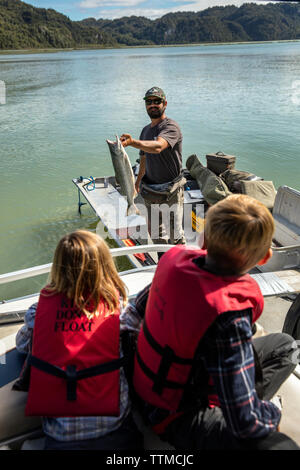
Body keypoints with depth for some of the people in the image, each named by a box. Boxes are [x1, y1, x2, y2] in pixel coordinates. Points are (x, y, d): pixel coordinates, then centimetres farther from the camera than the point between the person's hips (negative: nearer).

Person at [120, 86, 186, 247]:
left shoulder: (171, 127, -14)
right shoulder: (146, 130, 12)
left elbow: (158, 147, -36)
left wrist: (133, 142, -51)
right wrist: (138, 180, 22)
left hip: (171, 191, -7)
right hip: (150, 191, 7)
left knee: (175, 234, 2)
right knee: (155, 233, 14)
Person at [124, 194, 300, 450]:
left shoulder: (176, 256, -16)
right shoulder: (228, 316, -38)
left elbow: (142, 304, 7)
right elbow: (245, 423, -30)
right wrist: (272, 413, -7)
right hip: (177, 417, -8)